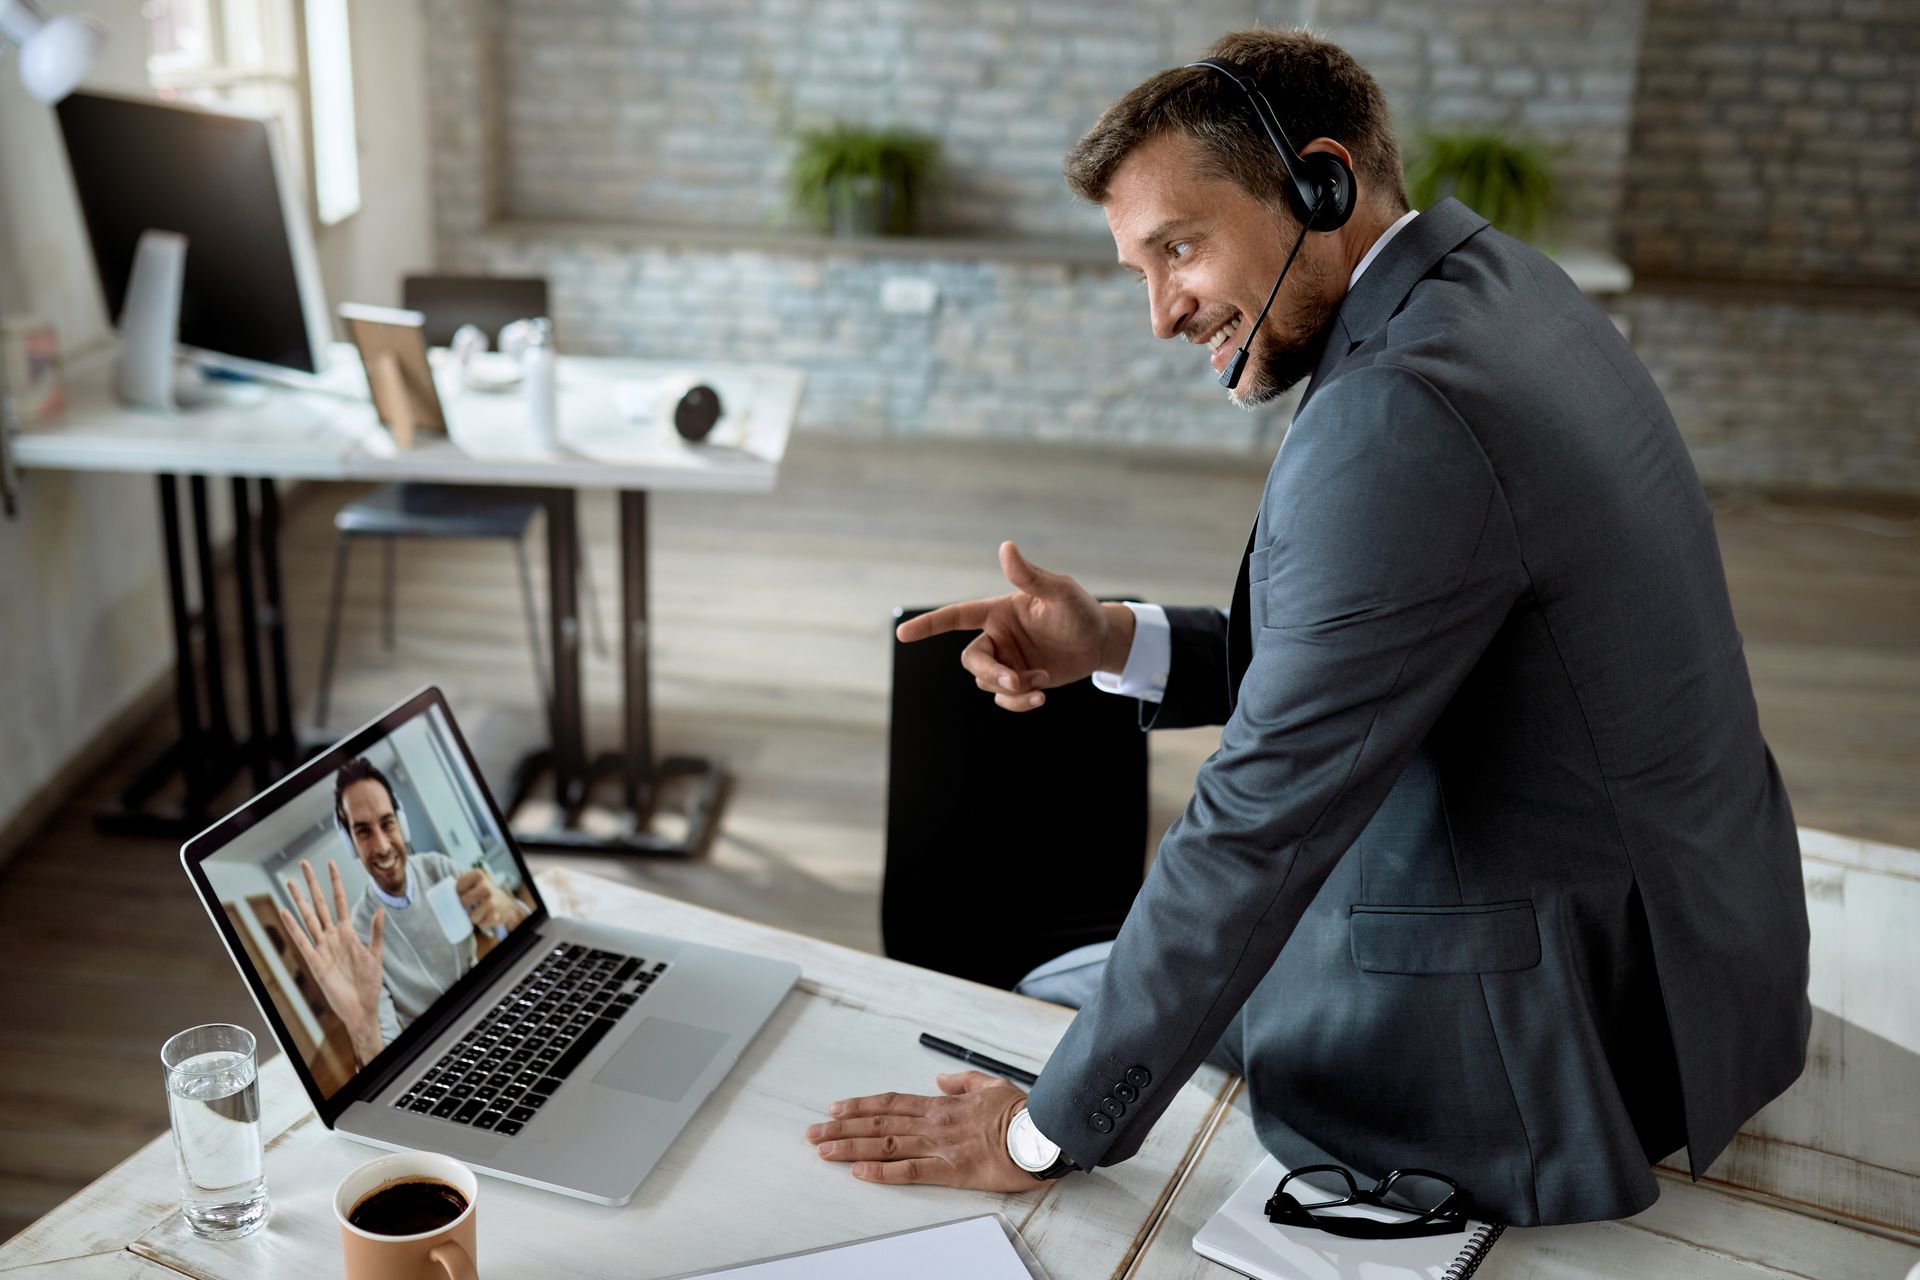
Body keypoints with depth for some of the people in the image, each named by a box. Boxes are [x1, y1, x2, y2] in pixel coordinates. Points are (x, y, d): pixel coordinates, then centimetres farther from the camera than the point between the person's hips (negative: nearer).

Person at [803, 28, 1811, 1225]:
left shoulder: (1395, 416, -28)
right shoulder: (1494, 285, 3)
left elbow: (1265, 815, -25)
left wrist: (1051, 1131, -16)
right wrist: (1117, 645, -1)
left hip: (1551, 1036, -9)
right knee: (1069, 985, 21)